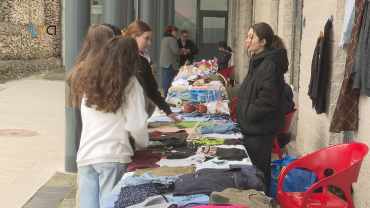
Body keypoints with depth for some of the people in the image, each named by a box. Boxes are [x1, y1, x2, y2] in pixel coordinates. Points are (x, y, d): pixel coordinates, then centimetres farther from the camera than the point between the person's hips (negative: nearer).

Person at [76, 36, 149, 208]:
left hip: (85, 154, 5)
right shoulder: (129, 84, -5)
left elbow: (85, 118, 12)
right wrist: (142, 145, 11)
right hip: (113, 155, -4)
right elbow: (136, 124, -7)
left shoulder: (91, 80, 10)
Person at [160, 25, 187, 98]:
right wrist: (183, 52, -1)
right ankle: (166, 95, -9)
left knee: (166, 78, 14)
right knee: (168, 79, -9)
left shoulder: (165, 38, 18)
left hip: (164, 62, 11)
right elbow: (176, 51, -20)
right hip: (170, 63, -11)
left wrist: (181, 49, 19)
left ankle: (165, 95, 21)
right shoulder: (171, 39, -15)